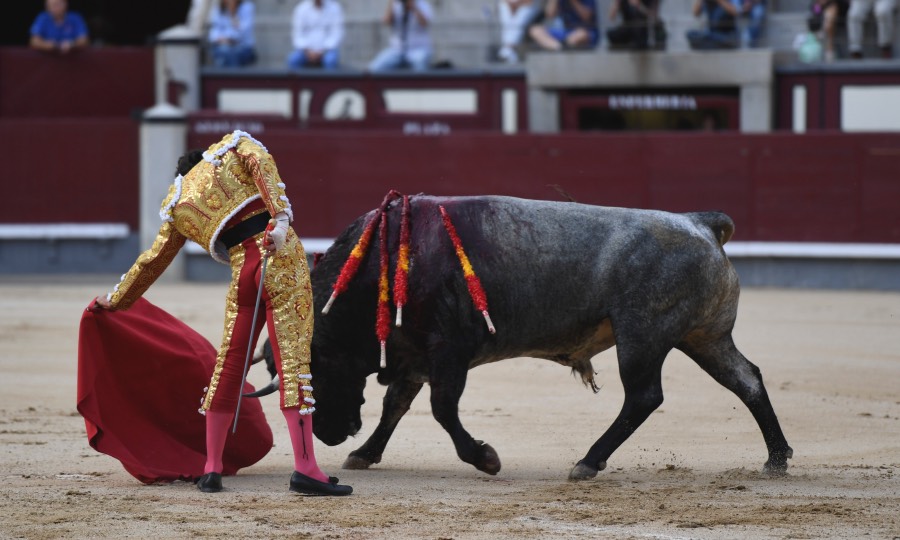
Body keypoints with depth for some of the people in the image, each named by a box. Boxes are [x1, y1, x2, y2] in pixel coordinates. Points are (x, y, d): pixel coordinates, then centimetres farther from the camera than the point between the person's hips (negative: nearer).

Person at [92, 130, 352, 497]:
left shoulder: (177, 205, 23)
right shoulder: (232, 147, 18)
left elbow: (153, 260, 32)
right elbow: (261, 164, -5)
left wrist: (116, 300, 48)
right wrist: (280, 216, -17)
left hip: (242, 271, 3)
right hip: (282, 256, -3)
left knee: (229, 365, 17)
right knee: (293, 358, -7)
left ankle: (211, 468, 22)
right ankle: (305, 469, -14)